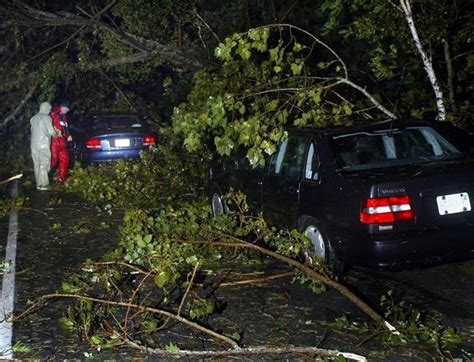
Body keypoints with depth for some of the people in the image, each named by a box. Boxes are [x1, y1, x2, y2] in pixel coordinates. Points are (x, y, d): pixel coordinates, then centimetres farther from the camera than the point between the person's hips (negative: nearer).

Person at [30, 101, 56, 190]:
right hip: (43, 144, -6)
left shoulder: (33, 118, 12)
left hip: (34, 144, 6)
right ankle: (43, 184, -7)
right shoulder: (46, 117, -8)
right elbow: (51, 131, -13)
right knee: (44, 164, -4)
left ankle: (38, 183, 14)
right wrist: (55, 134, 9)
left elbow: (34, 130, 13)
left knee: (37, 164, 10)